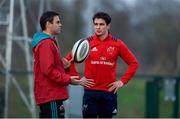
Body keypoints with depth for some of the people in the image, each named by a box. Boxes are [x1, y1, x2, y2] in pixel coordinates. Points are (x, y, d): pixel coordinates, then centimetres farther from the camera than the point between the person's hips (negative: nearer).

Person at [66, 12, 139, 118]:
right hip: (90, 92, -1)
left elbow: (134, 63, 6)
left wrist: (123, 81, -1)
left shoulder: (117, 44, 1)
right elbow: (69, 60, 6)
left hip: (109, 91, 1)